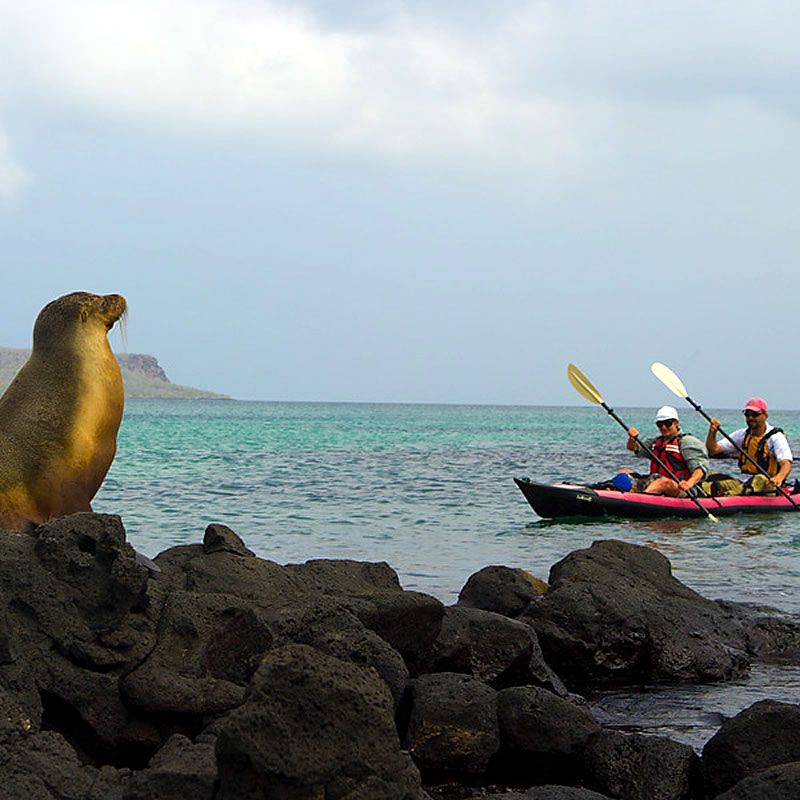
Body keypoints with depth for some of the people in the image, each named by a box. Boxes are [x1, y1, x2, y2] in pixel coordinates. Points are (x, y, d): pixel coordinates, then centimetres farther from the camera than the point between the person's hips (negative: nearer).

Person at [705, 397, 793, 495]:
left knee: (760, 479, -39)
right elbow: (713, 451, 10)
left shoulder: (776, 437, -5)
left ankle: (728, 495, -60)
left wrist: (779, 477, -45)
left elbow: (786, 463, -21)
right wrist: (712, 432, -10)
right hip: (742, 481, 6)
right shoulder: (741, 435, 13)